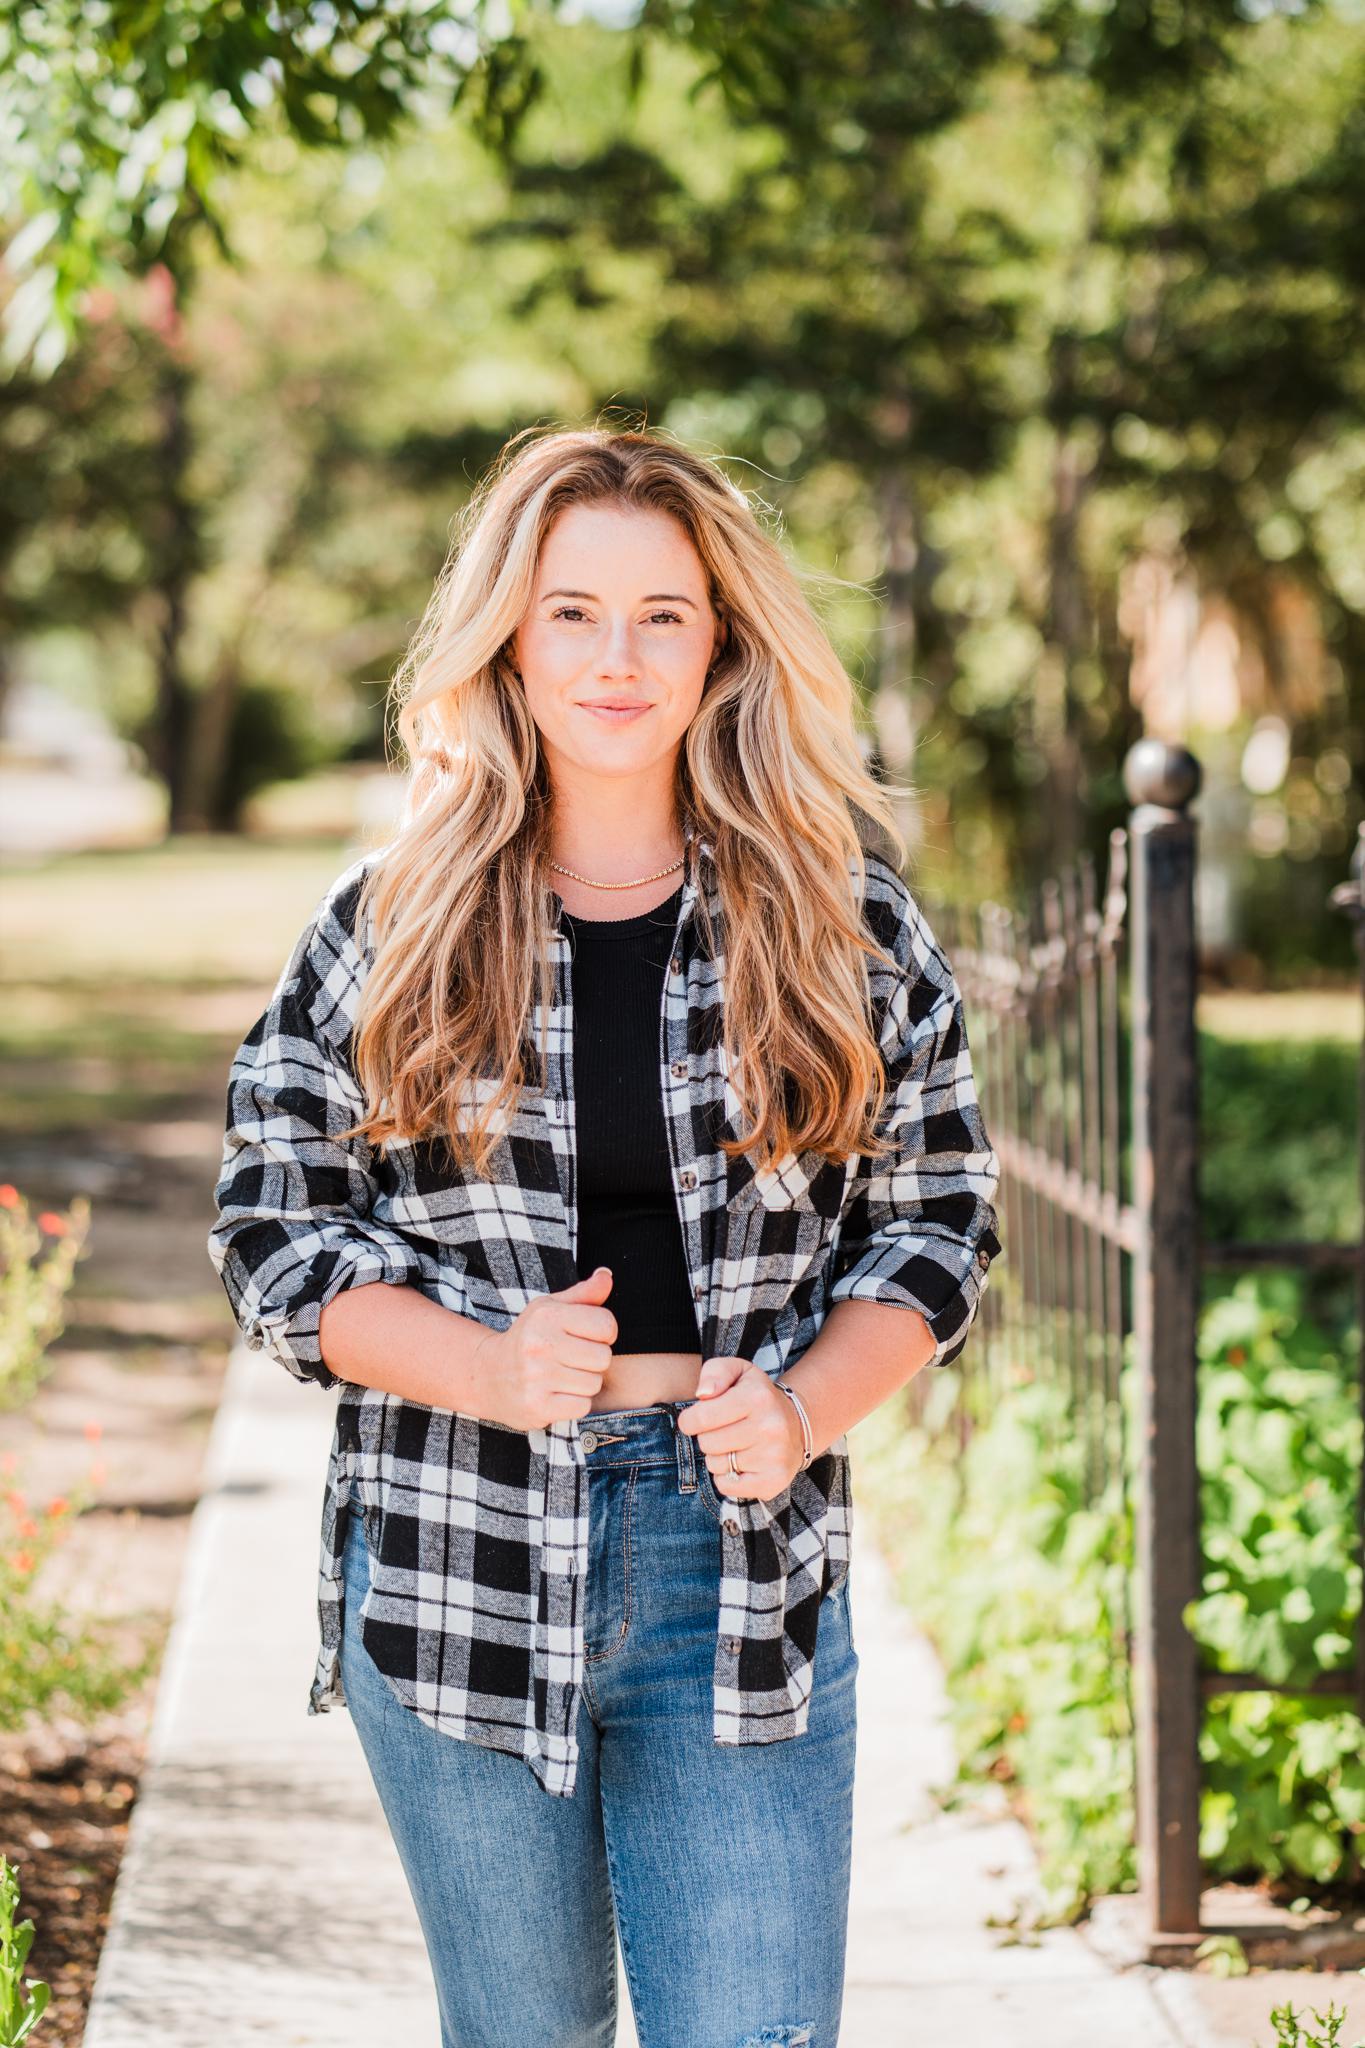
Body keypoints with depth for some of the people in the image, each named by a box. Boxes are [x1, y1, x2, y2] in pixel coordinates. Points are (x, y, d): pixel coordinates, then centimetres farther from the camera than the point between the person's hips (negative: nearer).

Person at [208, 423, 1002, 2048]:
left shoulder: (843, 922, 3)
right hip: (457, 1574, 1)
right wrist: (487, 1368, -14)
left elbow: (936, 1214, 7)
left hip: (744, 1568, 0)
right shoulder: (388, 933, 2)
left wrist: (805, 1405, -12)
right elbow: (273, 1229, 3)